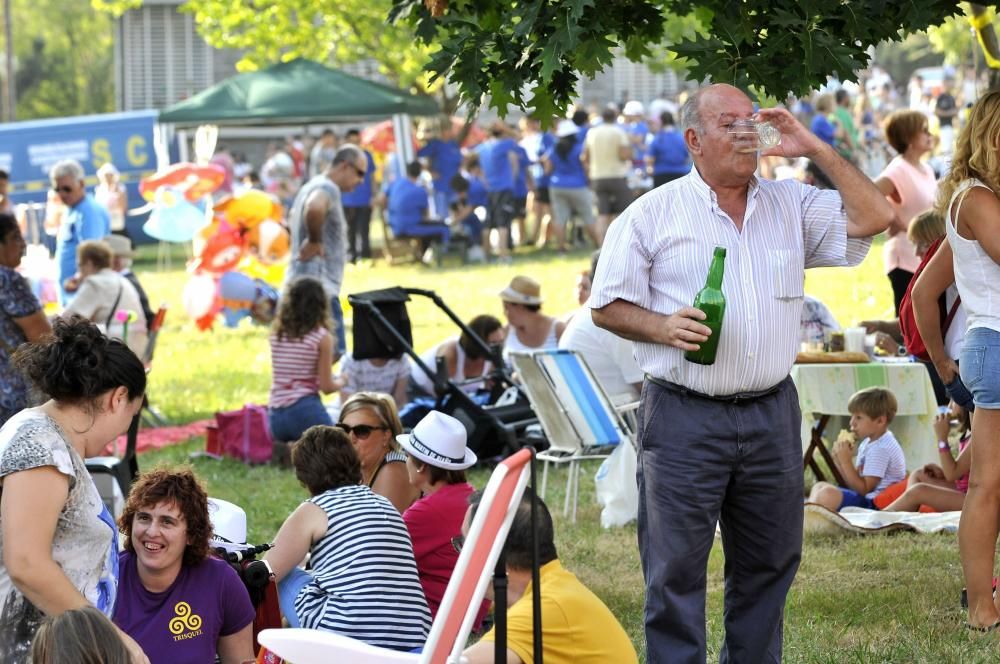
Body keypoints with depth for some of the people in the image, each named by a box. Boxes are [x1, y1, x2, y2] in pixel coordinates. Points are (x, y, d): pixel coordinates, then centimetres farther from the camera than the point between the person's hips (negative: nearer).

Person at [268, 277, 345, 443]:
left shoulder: (276, 334, 9)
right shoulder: (322, 337, -5)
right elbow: (326, 387, -3)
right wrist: (342, 382, 20)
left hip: (275, 415, 5)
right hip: (306, 412, -5)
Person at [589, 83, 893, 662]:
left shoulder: (791, 206, 10)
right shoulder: (653, 215, 1)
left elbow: (875, 217, 1)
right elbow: (608, 307, 3)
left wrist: (817, 150, -3)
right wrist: (663, 328, -15)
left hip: (771, 414, 4)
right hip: (684, 418, -4)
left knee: (770, 562, 11)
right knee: (676, 570, -4)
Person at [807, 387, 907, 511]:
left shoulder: (881, 449, -17)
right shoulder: (867, 443, 14)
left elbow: (863, 489, -19)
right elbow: (856, 481, 16)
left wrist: (846, 461, -18)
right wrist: (840, 462, 1)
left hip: (873, 504, -11)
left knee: (828, 494, -29)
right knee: (820, 486, 18)